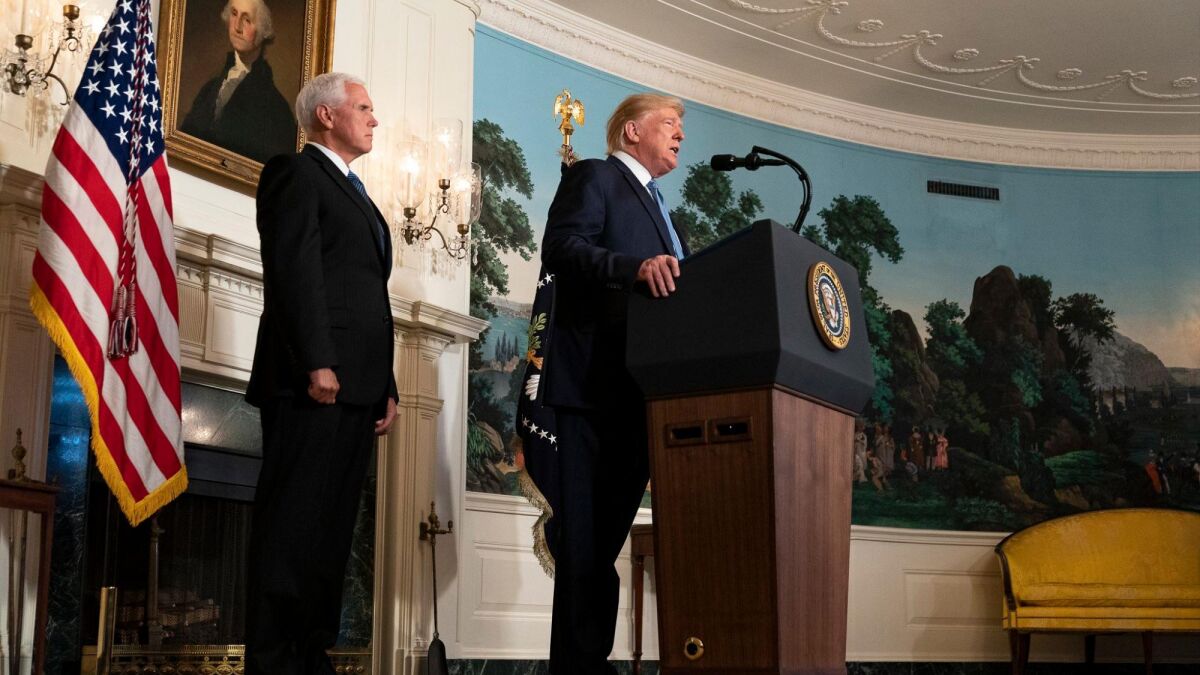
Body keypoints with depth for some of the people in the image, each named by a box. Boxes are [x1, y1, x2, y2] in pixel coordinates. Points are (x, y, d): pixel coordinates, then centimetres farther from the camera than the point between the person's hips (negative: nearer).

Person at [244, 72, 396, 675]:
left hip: (358, 390, 9)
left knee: (333, 530, 8)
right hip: (314, 383, -9)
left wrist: (386, 386, 19)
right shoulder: (295, 173, 0)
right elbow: (294, 270, -13)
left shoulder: (354, 193, 27)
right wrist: (317, 363, -21)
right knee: (292, 527, -7)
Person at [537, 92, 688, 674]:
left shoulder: (654, 203, 29)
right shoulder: (593, 177, 2)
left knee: (610, 527, 10)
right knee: (587, 530, -8)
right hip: (595, 380, -9)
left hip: (640, 386, 9)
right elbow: (560, 248, -14)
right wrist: (635, 267, -27)